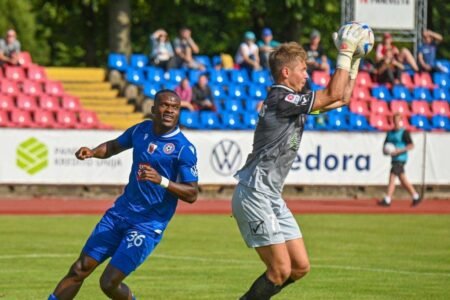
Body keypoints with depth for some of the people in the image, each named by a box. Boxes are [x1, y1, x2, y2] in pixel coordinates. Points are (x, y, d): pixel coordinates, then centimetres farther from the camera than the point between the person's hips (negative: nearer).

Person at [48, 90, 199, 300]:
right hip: (120, 212, 6)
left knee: (109, 282, -11)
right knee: (80, 269, 2)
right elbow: (114, 146, 24)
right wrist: (93, 152, 3)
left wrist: (162, 181, -28)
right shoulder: (141, 130, 5)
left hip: (148, 225, -6)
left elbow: (192, 194, -13)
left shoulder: (184, 148, -13)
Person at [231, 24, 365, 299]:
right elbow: (334, 95, -17)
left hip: (272, 198, 10)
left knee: (300, 266, 8)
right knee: (281, 270, -11)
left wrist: (354, 62, 17)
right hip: (254, 196, -10)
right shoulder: (281, 99, -15)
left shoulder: (294, 102, 14)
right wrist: (346, 52, -12)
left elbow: (343, 98, 22)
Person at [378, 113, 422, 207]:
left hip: (401, 158, -8)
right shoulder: (390, 132, 14)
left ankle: (387, 200, -15)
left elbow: (411, 146, -13)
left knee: (392, 177, -14)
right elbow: (386, 144, 20)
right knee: (403, 180, 11)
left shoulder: (404, 132, -8)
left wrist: (399, 151, -22)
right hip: (394, 159, 8)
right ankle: (416, 197, 21)